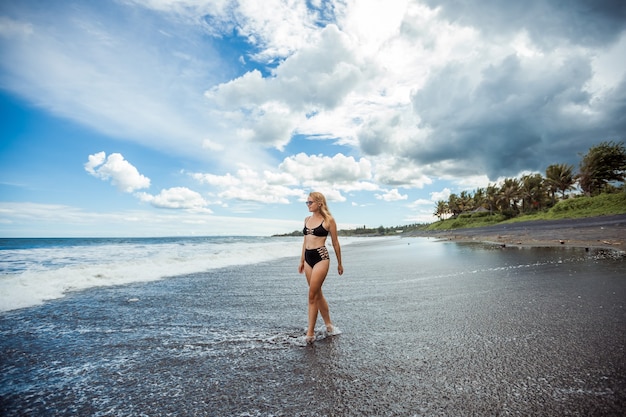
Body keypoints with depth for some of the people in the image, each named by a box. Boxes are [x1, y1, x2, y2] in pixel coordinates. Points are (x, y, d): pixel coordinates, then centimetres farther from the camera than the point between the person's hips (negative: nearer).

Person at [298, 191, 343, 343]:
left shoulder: (328, 220, -6)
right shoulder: (307, 219, 12)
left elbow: (335, 243, 0)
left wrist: (339, 263, 5)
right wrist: (302, 261, 19)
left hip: (321, 258, -7)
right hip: (308, 258, 7)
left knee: (312, 295, -7)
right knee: (318, 294, 13)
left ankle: (310, 332, 4)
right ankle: (328, 324, 29)